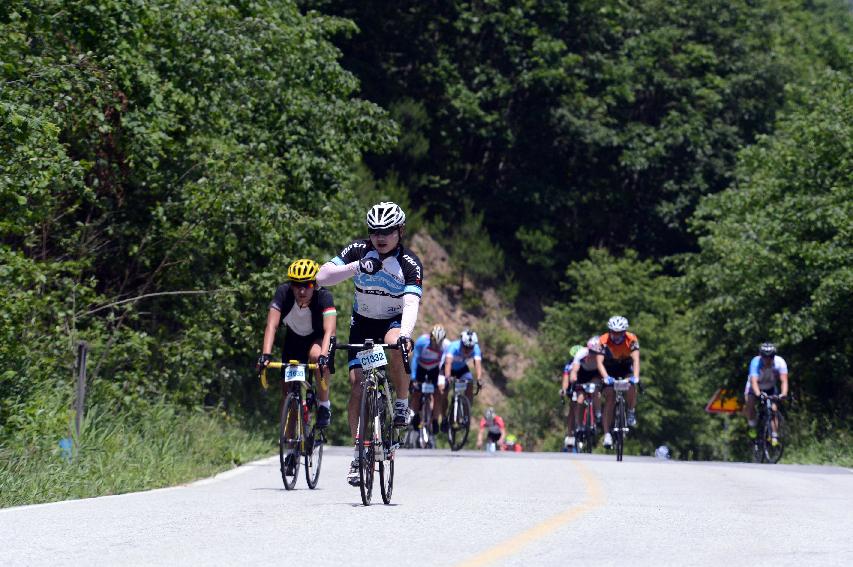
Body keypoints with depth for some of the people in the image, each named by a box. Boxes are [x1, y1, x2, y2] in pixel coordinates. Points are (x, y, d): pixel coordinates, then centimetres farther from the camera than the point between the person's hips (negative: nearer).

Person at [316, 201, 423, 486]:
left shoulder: (410, 264, -22)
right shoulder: (358, 251, -15)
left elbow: (411, 305, -33)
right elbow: (322, 277, -24)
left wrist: (405, 334, -52)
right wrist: (355, 267, -38)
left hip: (394, 322, -2)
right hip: (363, 323, 2)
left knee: (396, 348, -38)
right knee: (357, 383, -9)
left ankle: (402, 404, -15)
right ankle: (359, 451, 1)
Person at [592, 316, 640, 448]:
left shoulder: (632, 339, -27)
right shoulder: (603, 341, -28)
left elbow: (636, 359, -36)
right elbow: (599, 362, -35)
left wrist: (635, 377, -52)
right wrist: (606, 377, -52)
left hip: (626, 368, 1)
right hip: (610, 370, -1)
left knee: (631, 387, -29)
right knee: (610, 400, -15)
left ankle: (631, 412, -2)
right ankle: (607, 434, -15)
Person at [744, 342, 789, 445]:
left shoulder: (780, 362, -31)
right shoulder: (755, 362, -36)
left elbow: (784, 380, -38)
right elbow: (754, 381, -46)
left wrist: (784, 393, -57)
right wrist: (758, 393, -64)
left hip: (770, 387, 1)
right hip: (756, 387, -1)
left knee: (773, 409, -14)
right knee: (750, 403, -25)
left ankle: (774, 437, -5)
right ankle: (752, 427, -2)